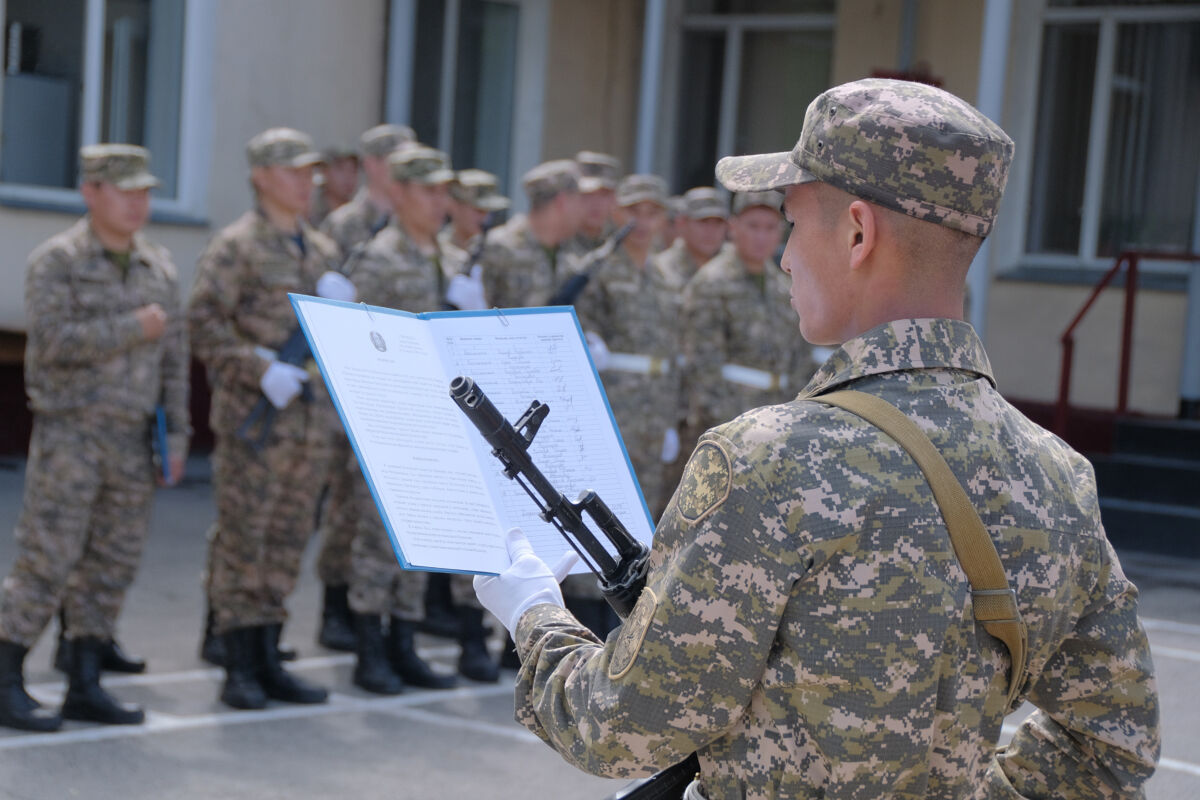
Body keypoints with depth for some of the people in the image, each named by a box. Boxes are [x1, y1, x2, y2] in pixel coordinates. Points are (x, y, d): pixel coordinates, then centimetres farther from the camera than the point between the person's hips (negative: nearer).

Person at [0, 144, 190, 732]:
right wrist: (133, 328, -16)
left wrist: (177, 436, 5)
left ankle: (84, 688, 14)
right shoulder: (55, 262, -8)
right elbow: (54, 342, -21)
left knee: (113, 564, 7)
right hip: (68, 434, -6)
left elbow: (172, 357, 11)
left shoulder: (159, 267, 9)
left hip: (131, 440, 6)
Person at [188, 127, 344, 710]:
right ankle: (238, 669, 3)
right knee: (241, 542, -3)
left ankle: (266, 661, 17)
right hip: (254, 420, -6)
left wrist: (342, 303, -6)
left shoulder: (324, 251, 16)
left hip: (312, 418, 7)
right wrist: (263, 370, -20)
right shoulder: (236, 246, -5)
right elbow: (204, 324, -13)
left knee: (288, 543, 9)